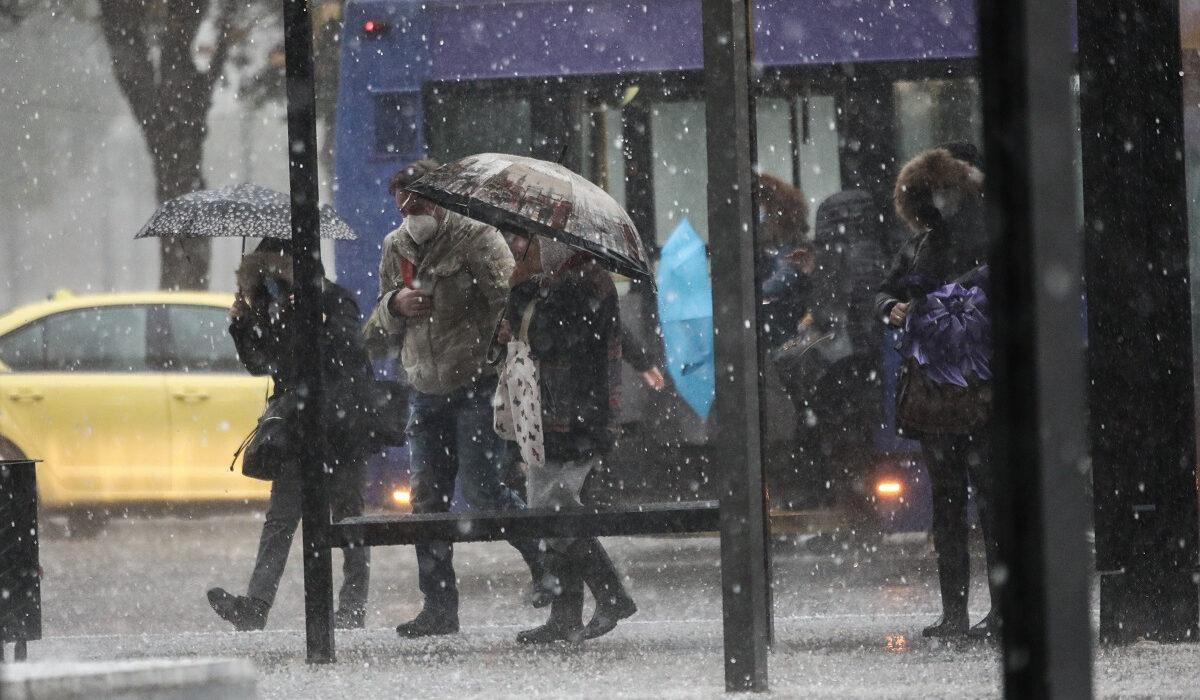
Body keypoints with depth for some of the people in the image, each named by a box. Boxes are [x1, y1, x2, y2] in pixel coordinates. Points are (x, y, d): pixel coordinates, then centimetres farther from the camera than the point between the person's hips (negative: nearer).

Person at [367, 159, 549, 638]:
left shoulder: (476, 238, -7)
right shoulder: (395, 248, 12)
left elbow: (508, 301, -12)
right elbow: (381, 321, 20)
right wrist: (395, 305, -4)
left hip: (476, 386, -6)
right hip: (425, 391, 6)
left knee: (480, 487, -13)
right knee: (428, 498, 3)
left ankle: (547, 560, 7)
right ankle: (439, 607, 7)